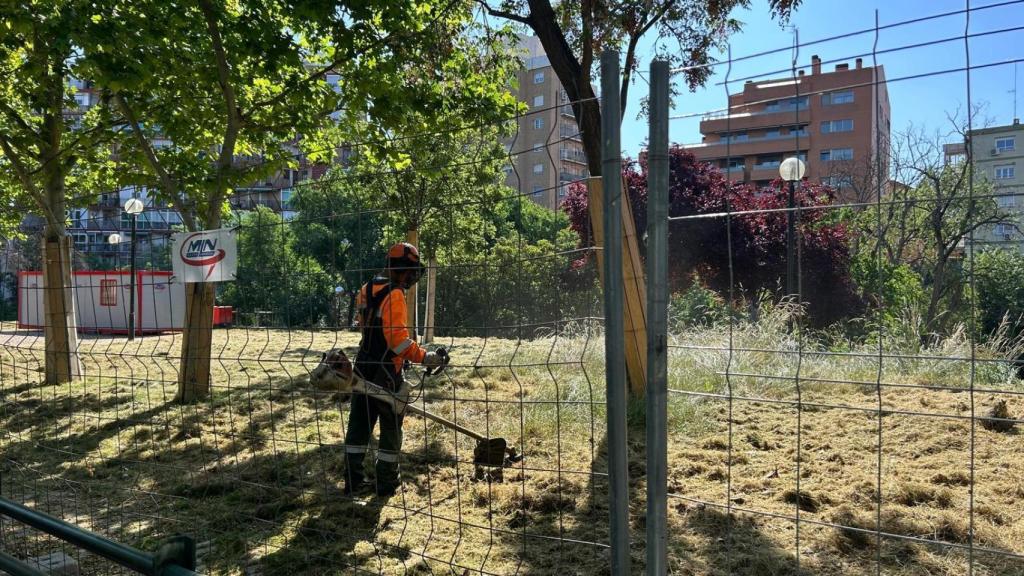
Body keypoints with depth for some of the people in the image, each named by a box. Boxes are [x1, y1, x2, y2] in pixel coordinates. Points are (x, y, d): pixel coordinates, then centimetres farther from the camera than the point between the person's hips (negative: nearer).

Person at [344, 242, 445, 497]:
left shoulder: (367, 289, 8)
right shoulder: (394, 295, -19)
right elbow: (397, 338, -25)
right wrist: (424, 357, -19)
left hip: (364, 368, 8)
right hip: (386, 373, -8)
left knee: (359, 424, 12)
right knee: (391, 427, 6)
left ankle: (353, 481, 19)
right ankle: (386, 483, 15)